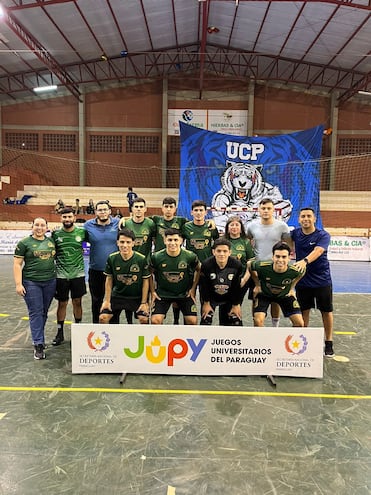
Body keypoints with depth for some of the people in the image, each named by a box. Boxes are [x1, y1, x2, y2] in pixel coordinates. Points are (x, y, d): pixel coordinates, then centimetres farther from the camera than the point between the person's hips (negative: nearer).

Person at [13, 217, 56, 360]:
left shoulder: (51, 241, 9)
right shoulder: (24, 243, -2)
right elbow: (17, 264, -4)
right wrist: (18, 284, -11)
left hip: (50, 282, 4)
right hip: (31, 283, -4)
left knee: (44, 312, 12)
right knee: (35, 313, -3)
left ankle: (38, 337, 29)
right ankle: (38, 345, 1)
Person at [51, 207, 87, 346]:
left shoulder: (82, 232, -1)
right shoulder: (56, 234, 0)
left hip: (78, 274, 0)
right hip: (61, 275, 0)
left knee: (77, 302, 10)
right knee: (62, 303, 8)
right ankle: (60, 333, 22)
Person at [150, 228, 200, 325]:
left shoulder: (190, 256, -15)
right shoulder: (157, 257, -15)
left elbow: (198, 270, 5)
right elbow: (150, 273, 2)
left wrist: (193, 288, 2)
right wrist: (152, 292, -1)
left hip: (184, 293, 1)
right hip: (163, 293, 0)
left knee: (192, 321, -7)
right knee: (155, 320, -14)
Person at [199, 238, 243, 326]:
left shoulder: (237, 265, -26)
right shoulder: (206, 265, -29)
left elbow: (236, 287, -12)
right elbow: (204, 286, -15)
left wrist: (236, 305, -4)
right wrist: (206, 303, -7)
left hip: (229, 298, 2)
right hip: (211, 297, -1)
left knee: (236, 322, 2)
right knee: (205, 321, -5)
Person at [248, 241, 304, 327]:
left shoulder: (294, 271, -31)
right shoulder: (263, 267, -37)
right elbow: (249, 264, -14)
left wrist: (292, 288, -3)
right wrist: (257, 284, -7)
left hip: (285, 294, 2)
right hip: (264, 293, -2)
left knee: (299, 323, -4)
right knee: (258, 321, -19)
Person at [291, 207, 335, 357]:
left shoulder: (323, 235, -14)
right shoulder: (296, 233, -1)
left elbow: (318, 251, -35)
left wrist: (305, 261, -52)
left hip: (322, 280, -3)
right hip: (302, 280, 3)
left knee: (326, 311, 8)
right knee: (304, 311, 11)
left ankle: (328, 343, 24)